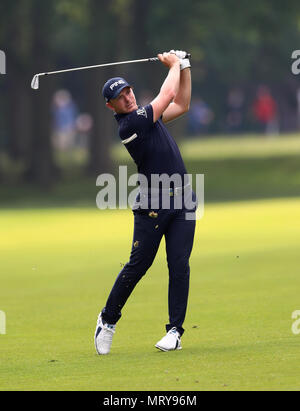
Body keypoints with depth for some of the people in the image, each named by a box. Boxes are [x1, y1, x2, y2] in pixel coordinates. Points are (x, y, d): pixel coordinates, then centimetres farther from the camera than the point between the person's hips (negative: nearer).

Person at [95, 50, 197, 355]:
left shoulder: (146, 114, 15)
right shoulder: (129, 125, -12)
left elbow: (181, 105, 24)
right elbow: (168, 95, -9)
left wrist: (184, 67, 15)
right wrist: (174, 65, 7)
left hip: (182, 200, 7)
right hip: (153, 204, -7)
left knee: (179, 265, -2)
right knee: (138, 264, -4)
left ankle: (175, 330, 1)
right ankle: (108, 319, 15)